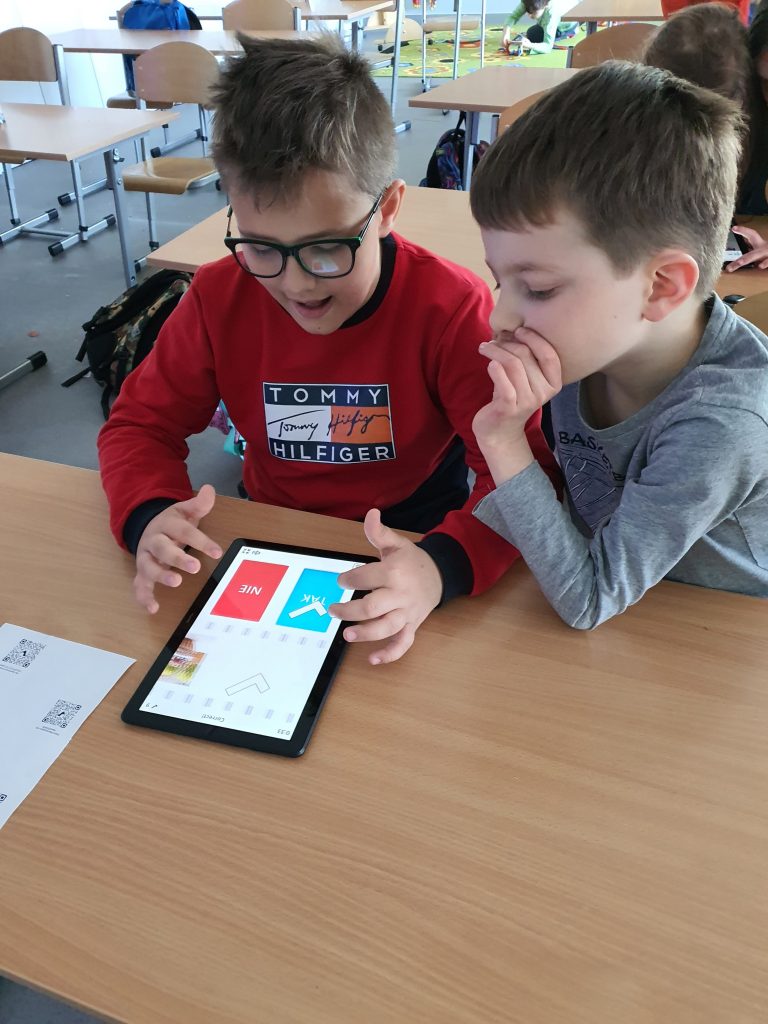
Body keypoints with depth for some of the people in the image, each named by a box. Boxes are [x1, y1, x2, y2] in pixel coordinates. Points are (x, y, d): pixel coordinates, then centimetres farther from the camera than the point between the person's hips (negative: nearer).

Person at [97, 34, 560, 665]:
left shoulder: (452, 308, -18)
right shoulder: (220, 297, -8)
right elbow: (141, 423, 0)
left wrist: (444, 565, -42)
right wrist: (149, 517, -23)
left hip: (410, 549, -2)